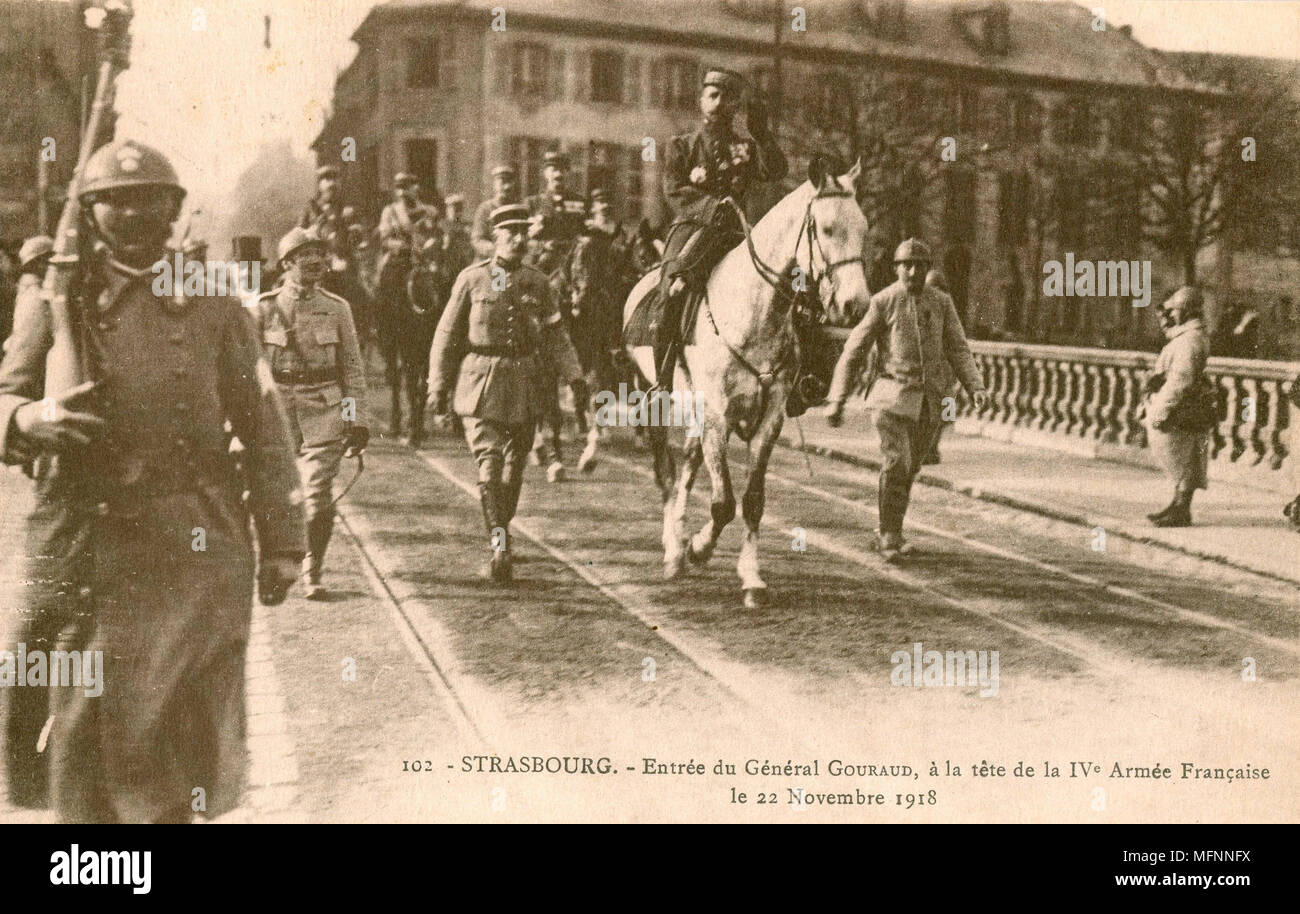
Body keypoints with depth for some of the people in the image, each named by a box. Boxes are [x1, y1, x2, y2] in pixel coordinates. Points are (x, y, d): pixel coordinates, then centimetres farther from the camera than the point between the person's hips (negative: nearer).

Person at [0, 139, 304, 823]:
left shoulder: (213, 303, 7)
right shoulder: (55, 300, 7)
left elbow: (263, 427, 7)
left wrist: (282, 542, 3)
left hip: (195, 551, 0)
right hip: (81, 549, 0)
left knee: (176, 733, 4)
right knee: (81, 728, 2)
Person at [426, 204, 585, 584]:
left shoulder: (537, 283, 7)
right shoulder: (472, 279, -1)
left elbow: (555, 334, 6)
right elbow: (447, 336, 3)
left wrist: (574, 375, -8)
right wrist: (438, 387, 1)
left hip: (526, 384, 3)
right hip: (482, 382, -3)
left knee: (514, 468, 11)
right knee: (490, 465, -13)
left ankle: (500, 535, 30)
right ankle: (500, 546, -14)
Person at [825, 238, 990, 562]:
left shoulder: (942, 303, 9)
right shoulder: (882, 302, -3)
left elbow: (958, 350, 4)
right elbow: (852, 353, -2)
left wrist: (976, 388, -13)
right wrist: (836, 400, -7)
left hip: (930, 401, 4)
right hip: (894, 396, -4)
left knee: (909, 469, 13)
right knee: (896, 463, -16)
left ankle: (891, 533, 28)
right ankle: (890, 538, -7)